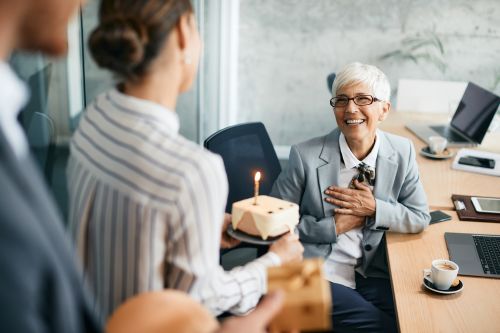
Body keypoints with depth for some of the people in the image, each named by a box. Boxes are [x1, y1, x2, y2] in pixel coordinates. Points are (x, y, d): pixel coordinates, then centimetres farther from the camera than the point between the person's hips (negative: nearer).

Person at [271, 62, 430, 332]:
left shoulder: (402, 152, 1)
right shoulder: (306, 156, -10)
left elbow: (420, 218, 7)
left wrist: (374, 209, -11)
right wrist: (334, 227, -12)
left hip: (374, 274, 4)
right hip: (317, 275, -4)